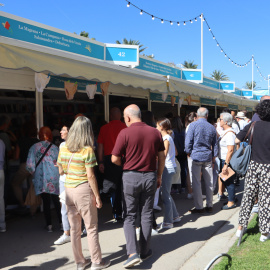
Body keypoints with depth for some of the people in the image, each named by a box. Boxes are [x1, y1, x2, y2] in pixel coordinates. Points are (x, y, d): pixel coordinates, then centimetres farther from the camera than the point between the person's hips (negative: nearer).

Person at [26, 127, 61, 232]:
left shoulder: (34, 147, 0)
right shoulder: (55, 148, -1)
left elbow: (29, 165, -6)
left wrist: (35, 173, 12)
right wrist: (59, 173, 16)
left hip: (40, 178, 0)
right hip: (54, 178, 0)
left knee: (46, 202, 8)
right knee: (56, 201, 11)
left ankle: (49, 225, 11)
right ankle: (61, 222, 12)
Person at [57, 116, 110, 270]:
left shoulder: (64, 148, 2)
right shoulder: (88, 150, -14)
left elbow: (61, 171, 10)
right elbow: (90, 176, -14)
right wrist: (97, 196, -7)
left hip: (69, 190, 5)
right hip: (84, 190, -5)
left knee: (75, 228, 14)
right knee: (91, 228, 8)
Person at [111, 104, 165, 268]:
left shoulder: (125, 133, -11)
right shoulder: (155, 132, 1)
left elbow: (115, 159, -9)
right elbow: (162, 157, 6)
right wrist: (159, 176, 16)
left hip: (131, 176, -3)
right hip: (150, 176, 3)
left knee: (129, 216, 7)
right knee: (147, 215, 13)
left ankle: (133, 253, -4)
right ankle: (145, 251, 22)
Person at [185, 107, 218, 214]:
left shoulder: (193, 125, -6)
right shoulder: (212, 127, 6)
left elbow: (188, 141, -7)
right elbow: (215, 145, 13)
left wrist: (188, 152, 9)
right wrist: (214, 157, 23)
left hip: (196, 156, -4)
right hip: (208, 157, 4)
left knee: (196, 183, 2)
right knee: (209, 182, 11)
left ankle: (199, 207, 5)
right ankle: (209, 206, 19)